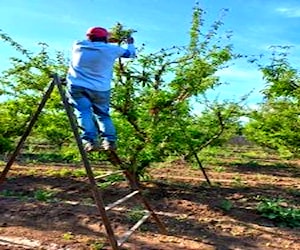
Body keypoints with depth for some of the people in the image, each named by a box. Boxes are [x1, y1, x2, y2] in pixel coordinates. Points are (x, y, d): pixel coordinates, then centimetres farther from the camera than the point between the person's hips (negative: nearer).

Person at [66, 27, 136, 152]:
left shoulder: (78, 45, 9)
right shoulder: (111, 49, 4)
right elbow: (131, 53, 20)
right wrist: (130, 43, 42)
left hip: (76, 86, 0)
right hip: (100, 89, 0)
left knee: (84, 112, -6)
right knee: (103, 114, 13)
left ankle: (90, 140, -23)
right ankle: (110, 140, 0)